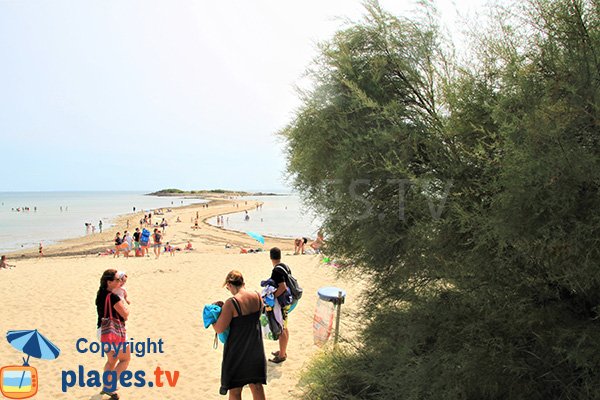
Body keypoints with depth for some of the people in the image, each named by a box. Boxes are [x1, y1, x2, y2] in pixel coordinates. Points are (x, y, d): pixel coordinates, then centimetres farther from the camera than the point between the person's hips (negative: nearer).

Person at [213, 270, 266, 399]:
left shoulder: (231, 303, -23)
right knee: (256, 386, 19)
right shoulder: (257, 297, -6)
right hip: (255, 349, 5)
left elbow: (219, 329, -18)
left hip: (237, 351, -5)